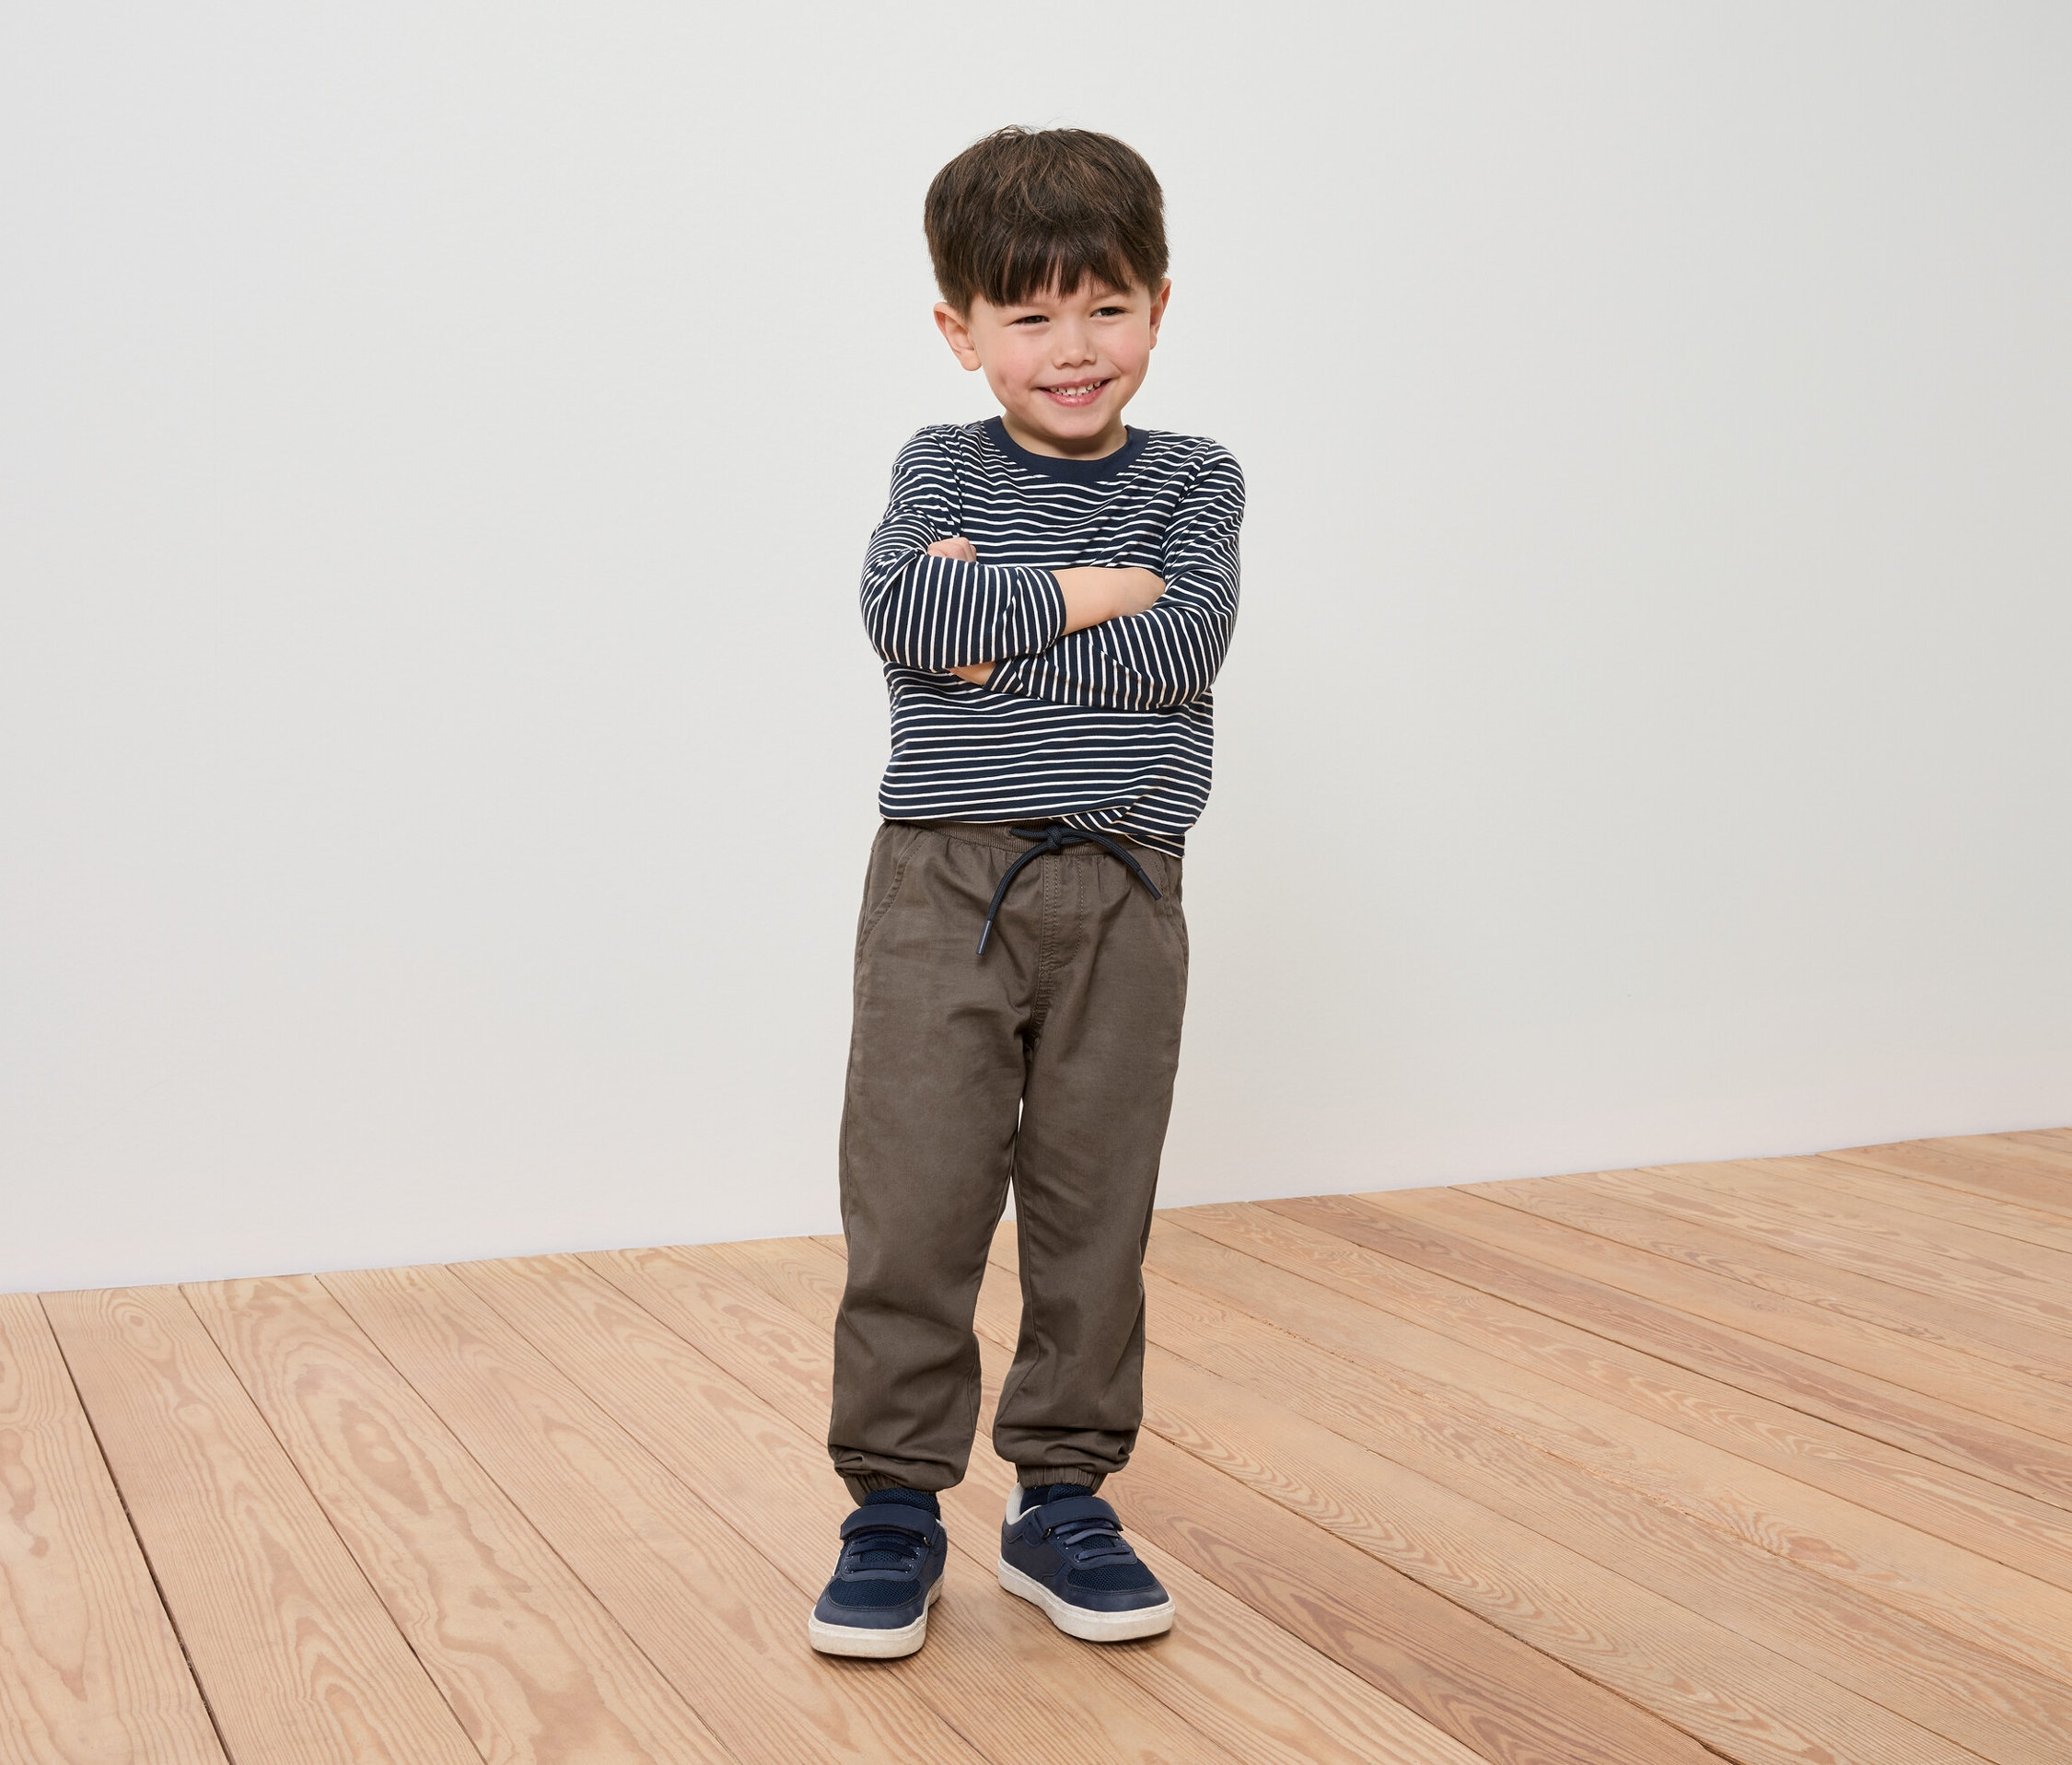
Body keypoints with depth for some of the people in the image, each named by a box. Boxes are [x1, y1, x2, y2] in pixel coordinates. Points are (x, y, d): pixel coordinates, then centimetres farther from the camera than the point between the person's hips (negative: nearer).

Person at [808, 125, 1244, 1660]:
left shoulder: (1195, 482, 7)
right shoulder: (941, 472, 5)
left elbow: (1186, 647, -11)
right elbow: (903, 615, -15)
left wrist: (995, 637, -12)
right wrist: (1093, 592, -11)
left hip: (1122, 896, 1)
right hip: (945, 882, -1)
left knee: (1095, 1208, 7)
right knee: (915, 1201, -1)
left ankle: (1063, 1498, 20)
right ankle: (896, 1506, 12)